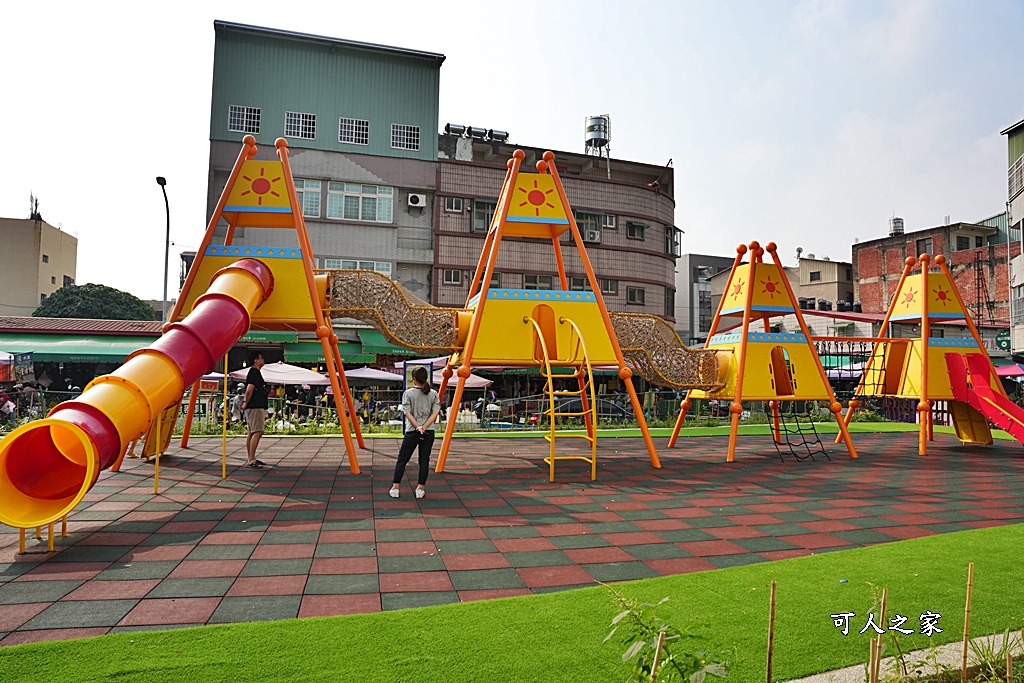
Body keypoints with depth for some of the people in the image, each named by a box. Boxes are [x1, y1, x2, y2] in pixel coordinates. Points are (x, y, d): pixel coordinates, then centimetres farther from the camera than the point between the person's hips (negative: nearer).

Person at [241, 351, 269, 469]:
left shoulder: (255, 372, 20)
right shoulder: (254, 373, -13)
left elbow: (249, 390, 25)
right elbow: (249, 390, -21)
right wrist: (246, 403, -10)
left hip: (258, 407, 11)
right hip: (255, 407, -11)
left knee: (251, 433, 12)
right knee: (257, 432, -14)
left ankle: (251, 459, 18)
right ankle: (251, 460, -17)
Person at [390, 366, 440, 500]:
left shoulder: (408, 393, -4)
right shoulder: (433, 394, 3)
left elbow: (407, 413, -9)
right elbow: (435, 412, -4)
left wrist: (418, 427, -10)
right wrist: (424, 427, -9)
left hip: (412, 431, -2)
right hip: (429, 432, 2)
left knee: (402, 459, 8)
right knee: (424, 460, 8)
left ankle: (395, 488, 10)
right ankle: (420, 489, 10)